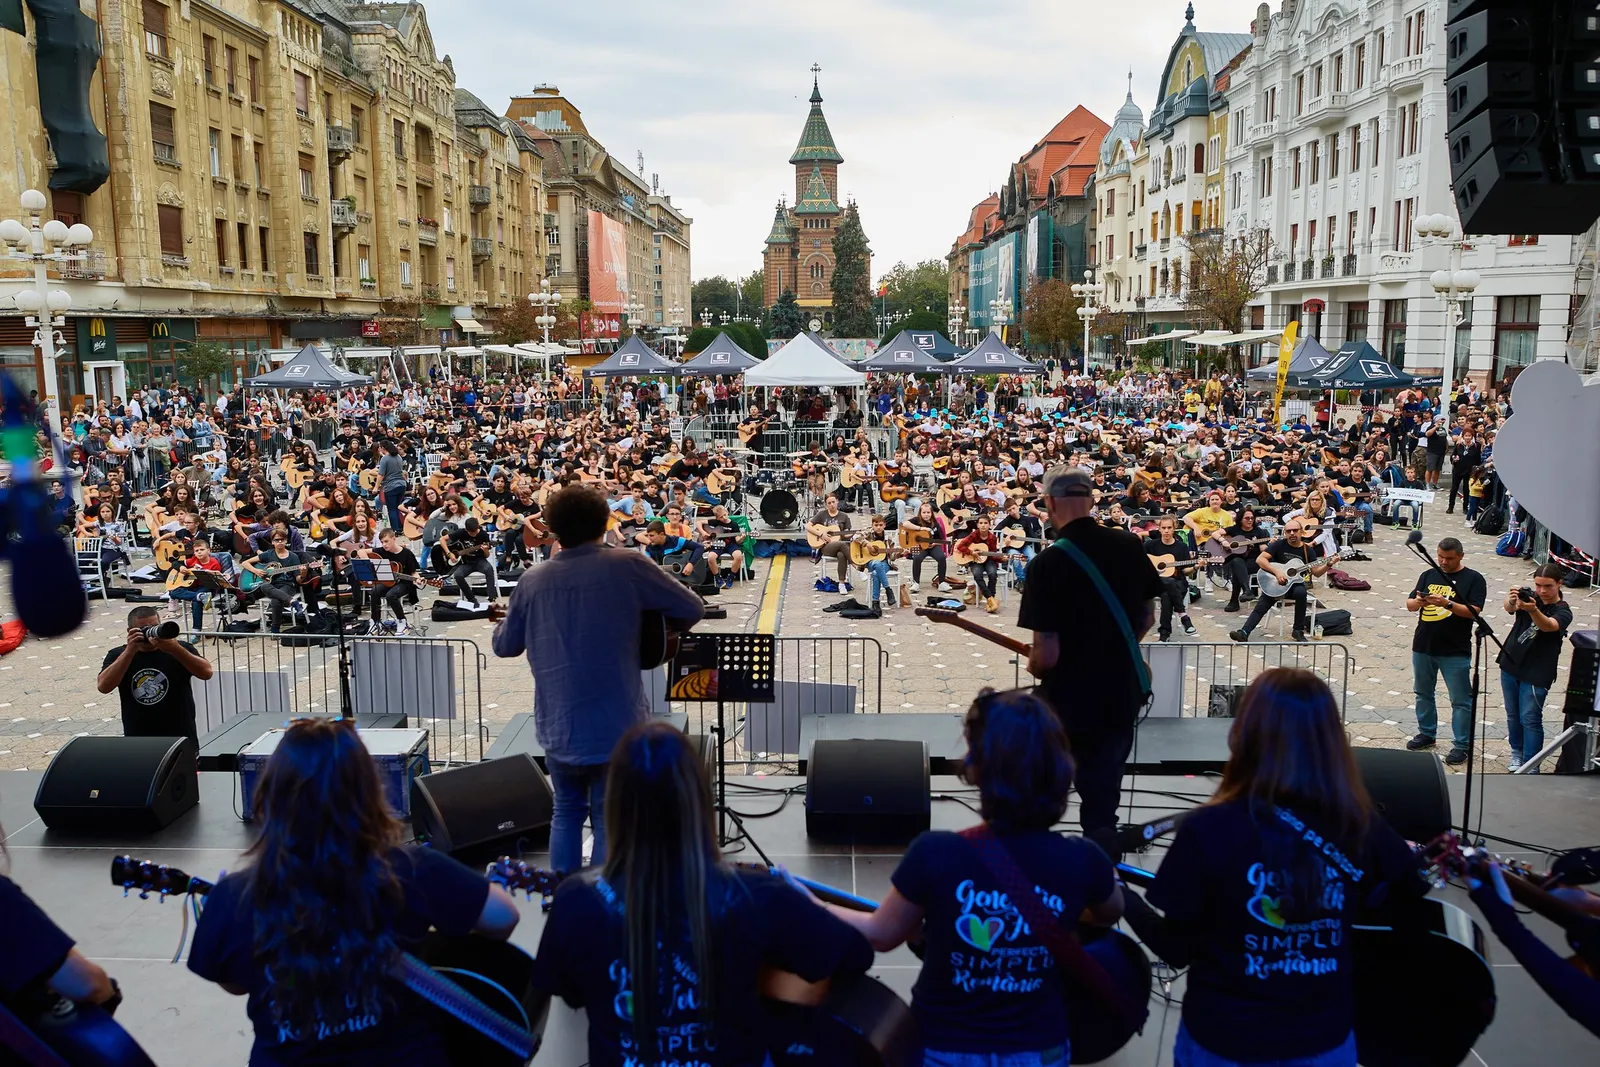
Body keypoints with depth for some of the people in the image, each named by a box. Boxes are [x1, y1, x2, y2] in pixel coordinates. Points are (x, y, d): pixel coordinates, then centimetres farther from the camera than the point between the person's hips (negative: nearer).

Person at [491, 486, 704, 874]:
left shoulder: (532, 581, 1)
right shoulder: (626, 566, -8)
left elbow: (504, 646, 14)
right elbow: (693, 609, -1)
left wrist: (502, 621, 35)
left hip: (558, 726, 3)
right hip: (617, 726, -3)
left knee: (567, 812, 22)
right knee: (610, 822, 7)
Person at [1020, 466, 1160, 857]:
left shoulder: (1048, 563, -20)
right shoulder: (1128, 545, -3)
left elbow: (1047, 655, -21)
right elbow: (1147, 618, 11)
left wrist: (1032, 668, 1)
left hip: (1069, 701, -4)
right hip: (1122, 695, 4)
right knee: (1103, 802, 16)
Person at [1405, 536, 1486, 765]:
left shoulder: (1473, 579, -3)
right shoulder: (1428, 575, 9)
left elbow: (1473, 611, -13)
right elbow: (1409, 604, 6)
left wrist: (1447, 604, -27)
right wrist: (1418, 602, -16)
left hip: (1455, 652, -5)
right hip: (1423, 646, 5)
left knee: (1460, 700, 0)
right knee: (1423, 693, 16)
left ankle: (1462, 745, 7)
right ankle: (1427, 733, 31)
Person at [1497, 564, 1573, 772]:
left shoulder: (1563, 611, -9)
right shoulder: (1530, 598, 1)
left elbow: (1548, 626, -32)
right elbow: (1510, 609, -21)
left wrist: (1533, 610, -53)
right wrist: (1511, 601, -47)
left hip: (1536, 674, -4)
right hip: (1510, 665, 4)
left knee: (1530, 719, -5)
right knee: (1513, 715, 15)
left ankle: (1531, 765, 1)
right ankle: (1517, 753, 31)